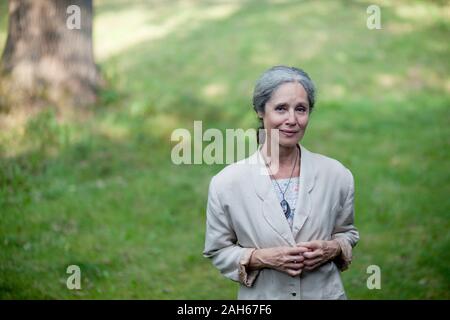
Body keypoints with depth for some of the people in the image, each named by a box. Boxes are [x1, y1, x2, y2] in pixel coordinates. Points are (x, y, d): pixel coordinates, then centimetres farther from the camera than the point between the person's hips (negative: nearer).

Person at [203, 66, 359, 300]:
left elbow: (347, 233, 5)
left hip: (325, 293, 1)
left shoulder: (337, 175, -10)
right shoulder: (227, 183, -15)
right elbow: (217, 251, -5)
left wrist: (332, 249, -14)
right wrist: (261, 258, -20)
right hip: (262, 296, -1)